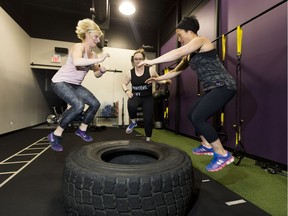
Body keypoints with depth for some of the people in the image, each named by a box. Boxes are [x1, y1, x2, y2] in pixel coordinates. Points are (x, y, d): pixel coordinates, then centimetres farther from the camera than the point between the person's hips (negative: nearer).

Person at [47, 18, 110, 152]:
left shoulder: (93, 54, 7)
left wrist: (101, 71, -12)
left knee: (95, 104, 2)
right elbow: (76, 62, -39)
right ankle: (55, 135, -11)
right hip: (60, 82, -8)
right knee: (78, 105, -29)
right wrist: (99, 60, -36)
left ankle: (82, 130, 19)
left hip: (75, 85, 8)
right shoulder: (78, 46, -15)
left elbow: (96, 74, 11)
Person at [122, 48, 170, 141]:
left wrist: (166, 81, -15)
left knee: (148, 119, -2)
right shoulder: (130, 73, -2)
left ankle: (148, 139, 23)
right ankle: (133, 122, -3)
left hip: (148, 97, 0)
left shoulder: (150, 70, -7)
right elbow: (124, 84, 10)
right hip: (136, 96, 1)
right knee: (131, 105, -36)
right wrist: (127, 91, -10)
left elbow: (158, 79, 6)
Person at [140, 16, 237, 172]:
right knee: (192, 114, 15)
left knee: (198, 118, -18)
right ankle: (207, 145, 29)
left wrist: (152, 61, -24)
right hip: (212, 88, 10)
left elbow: (178, 53, -24)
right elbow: (176, 71, 24)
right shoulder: (190, 54, 18)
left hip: (223, 86, -10)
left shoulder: (201, 40, -8)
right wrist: (158, 79, 24)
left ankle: (222, 155, -5)